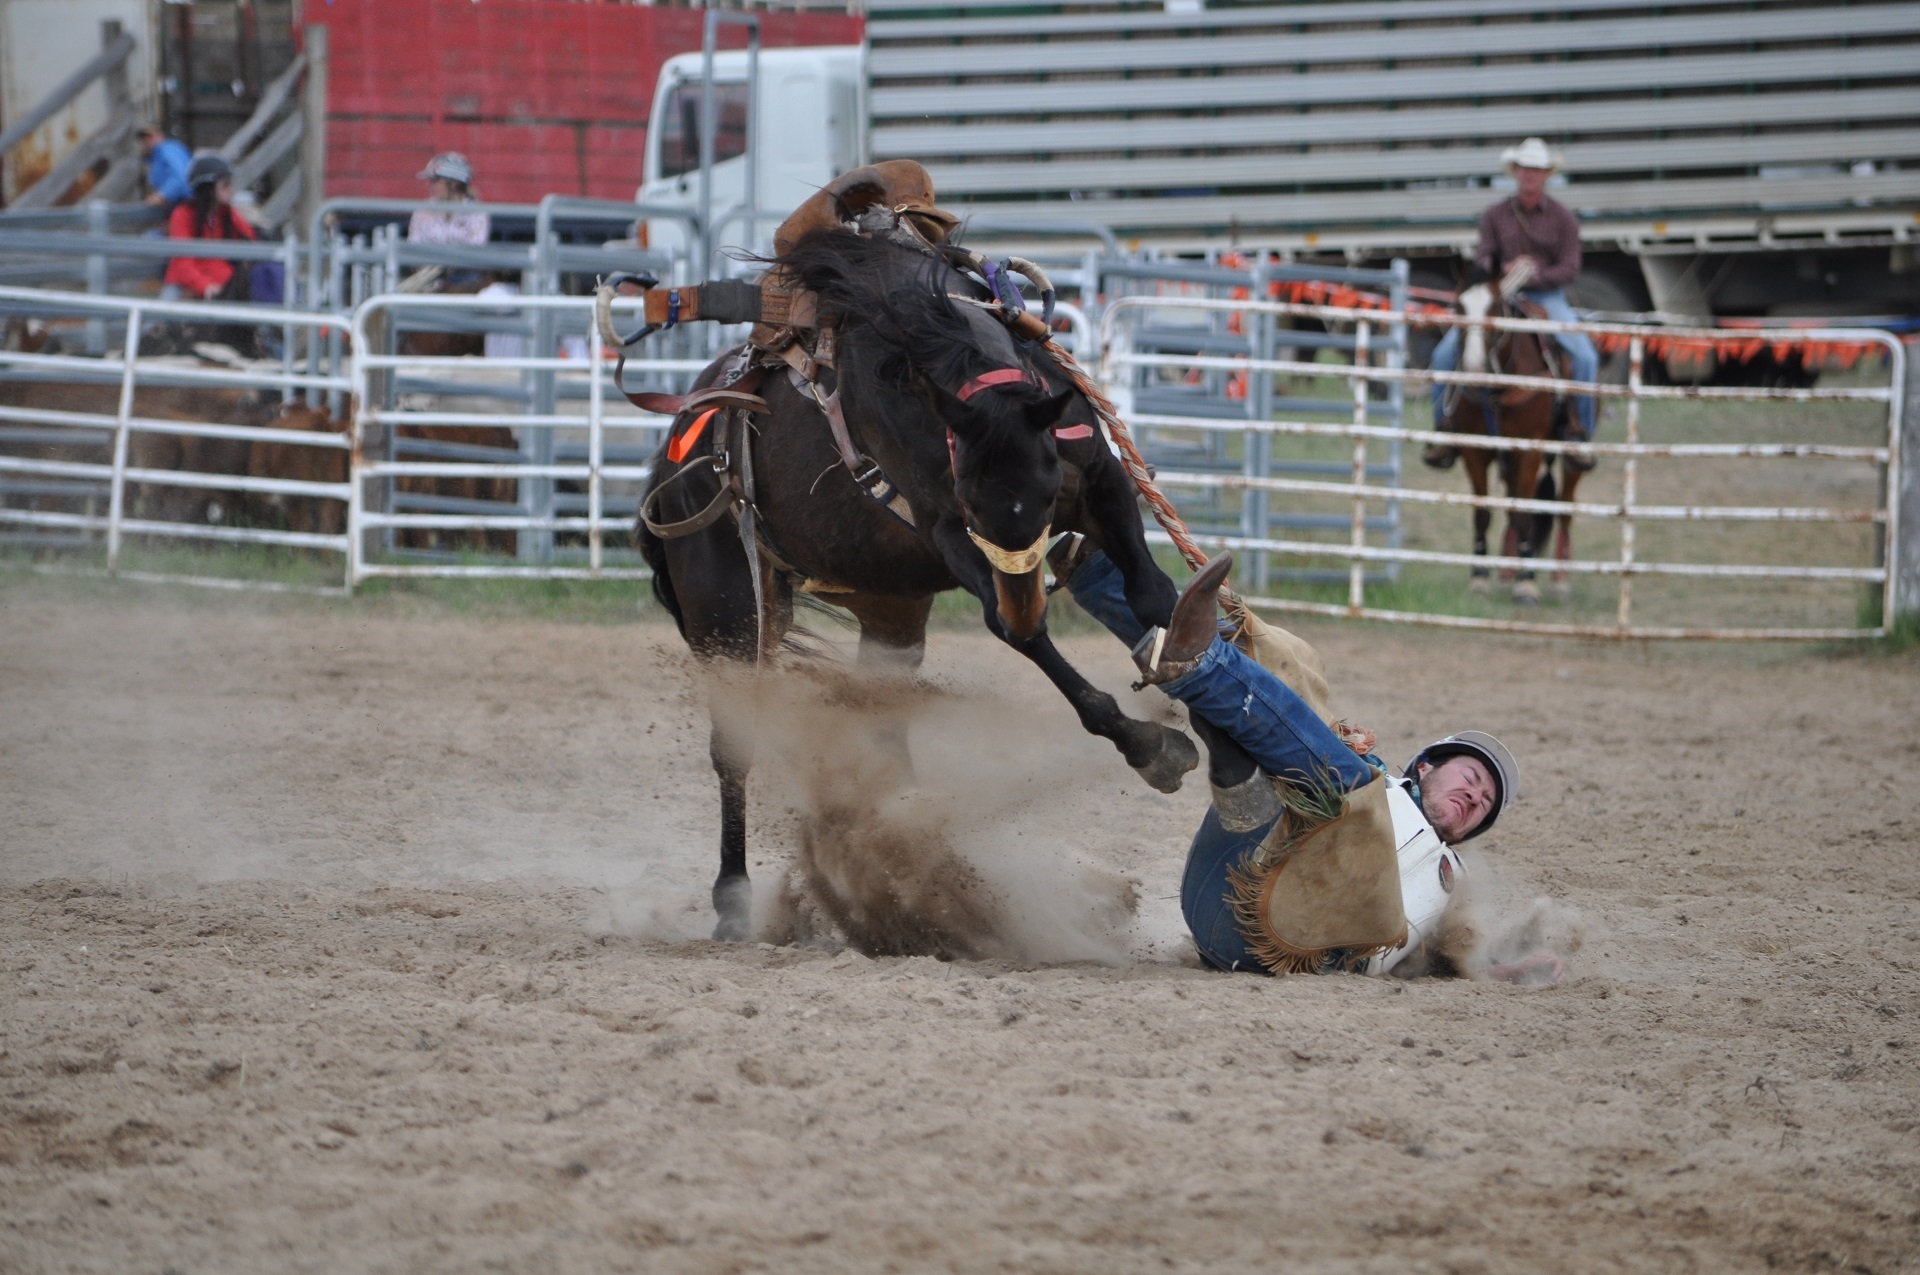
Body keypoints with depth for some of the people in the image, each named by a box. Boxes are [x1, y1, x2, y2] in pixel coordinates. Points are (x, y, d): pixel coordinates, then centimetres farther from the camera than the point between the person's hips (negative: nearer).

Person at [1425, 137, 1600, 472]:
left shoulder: (1562, 218, 4)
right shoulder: (1495, 216, 9)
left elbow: (1570, 269, -2)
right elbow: (1481, 258, 2)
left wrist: (1537, 275, -20)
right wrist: (1504, 269, -21)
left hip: (1547, 297, -1)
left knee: (1584, 356, -27)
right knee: (1446, 353, -17)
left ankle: (1581, 435, -13)